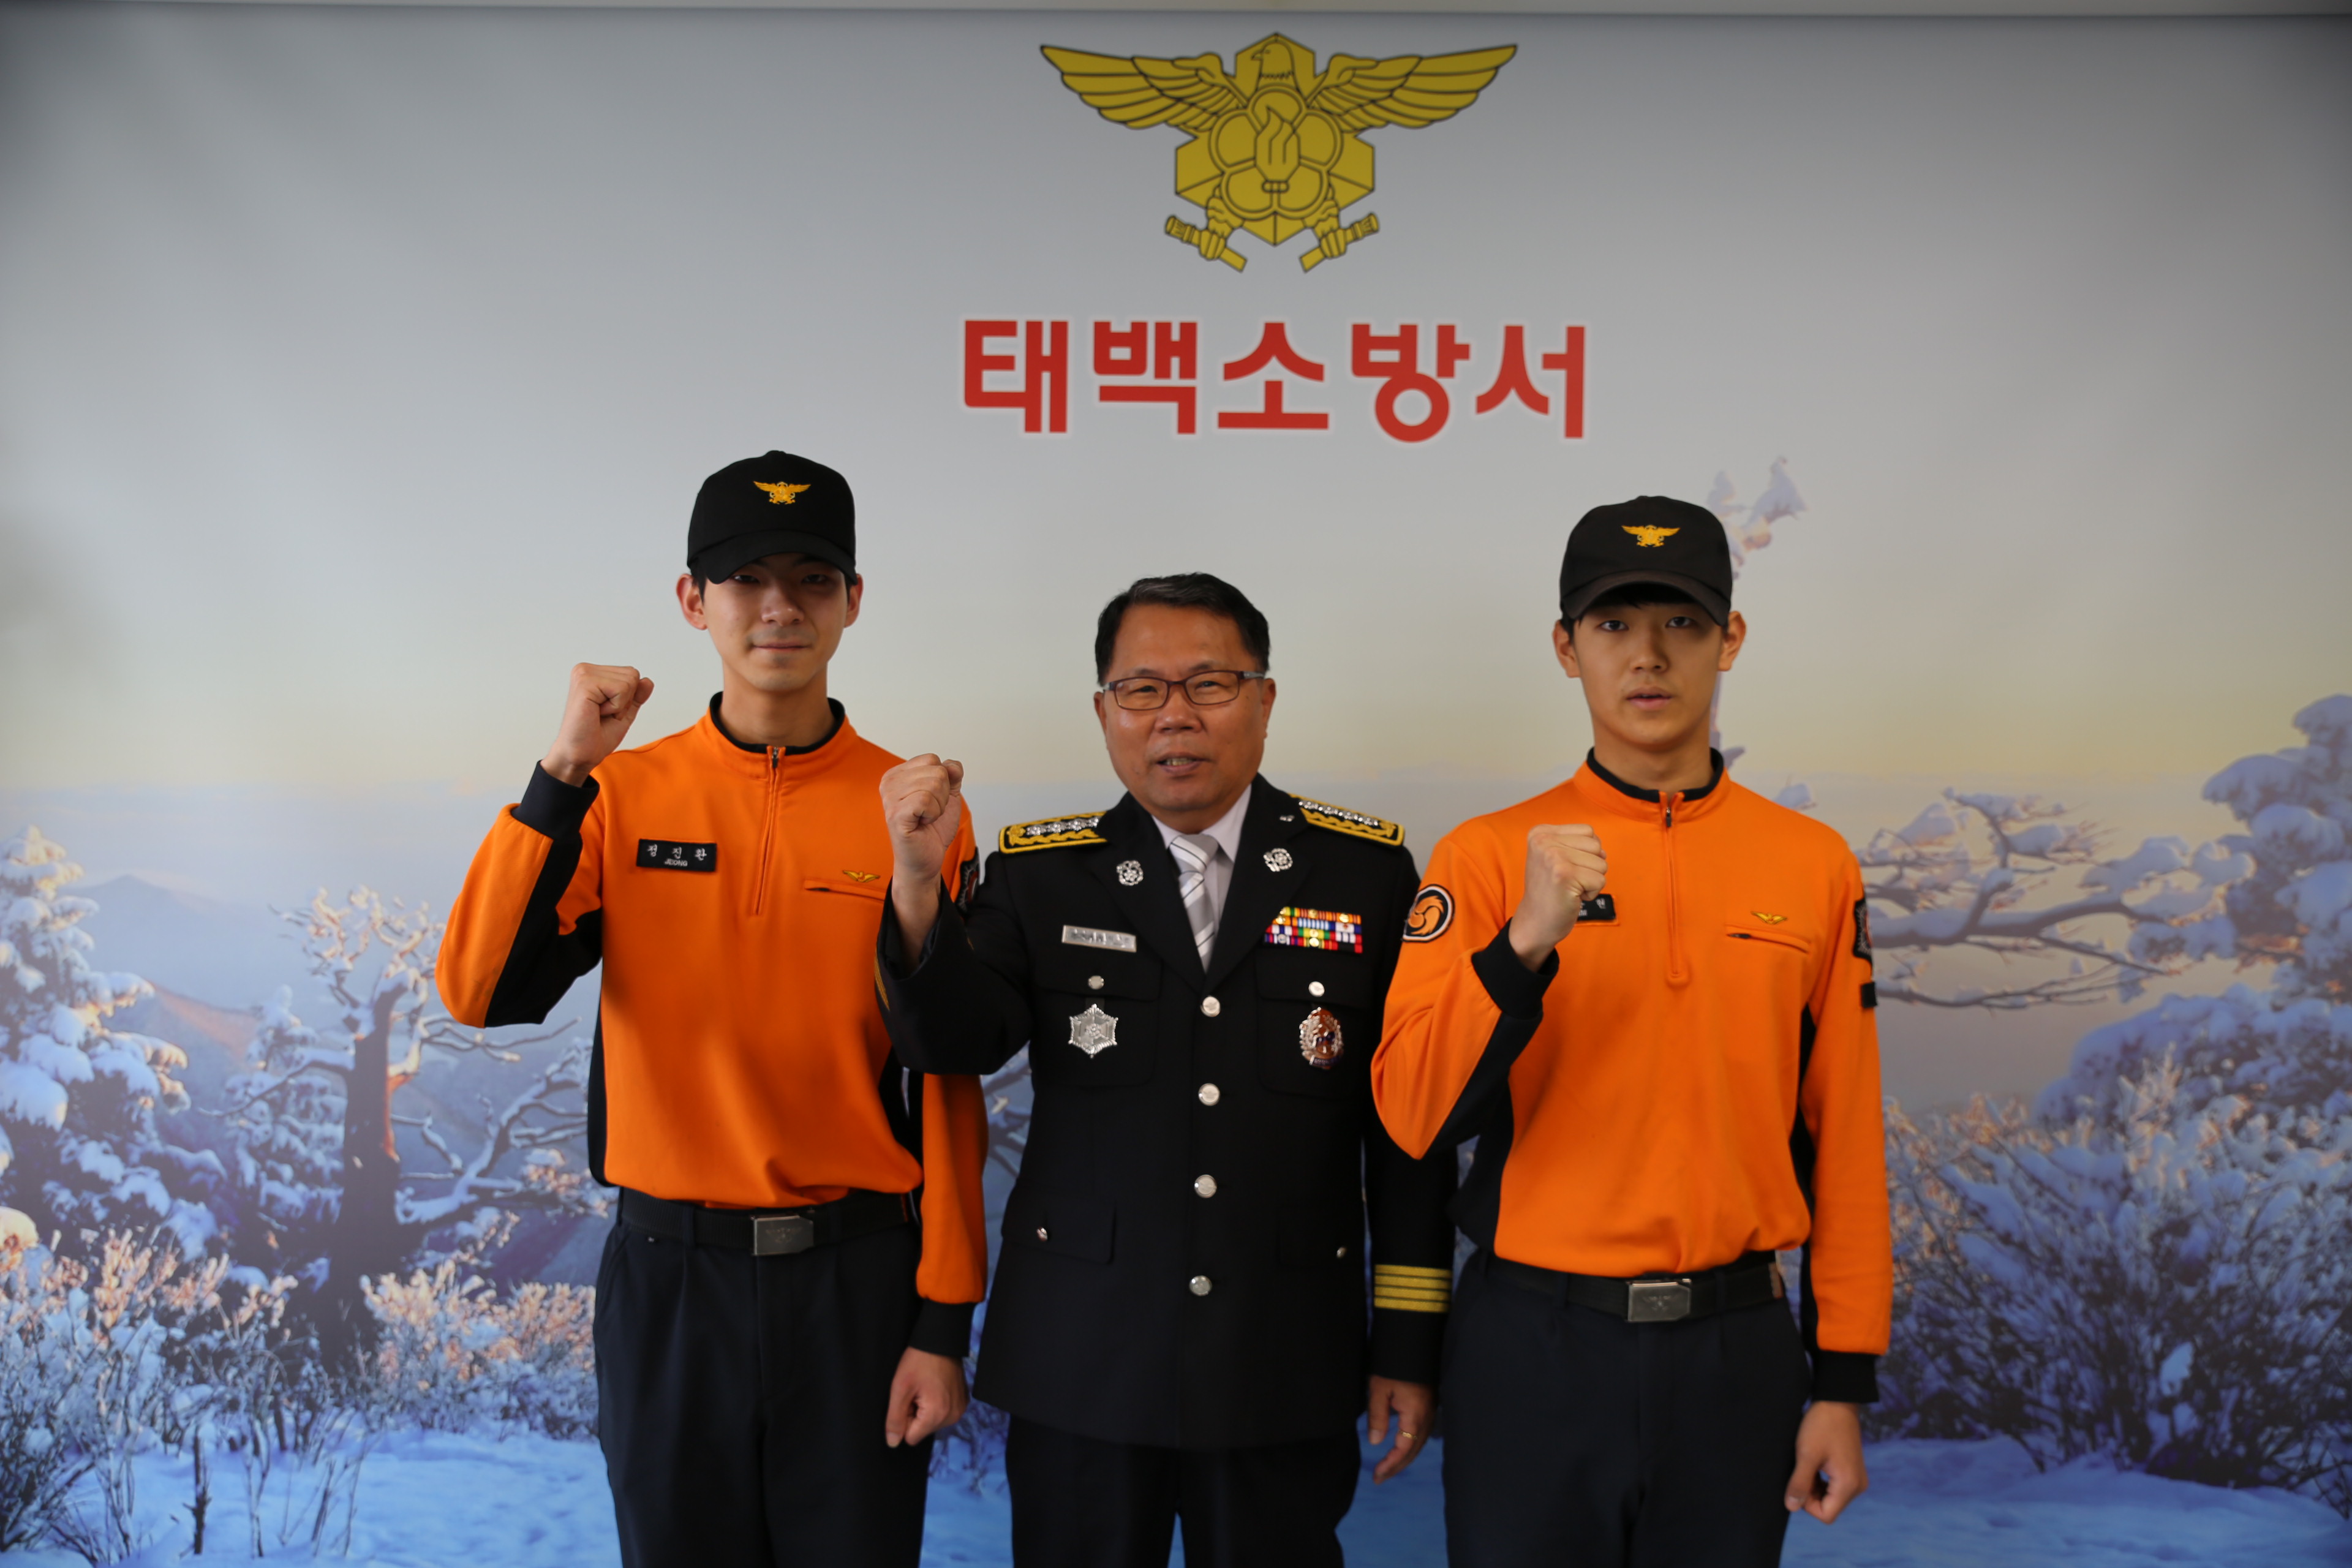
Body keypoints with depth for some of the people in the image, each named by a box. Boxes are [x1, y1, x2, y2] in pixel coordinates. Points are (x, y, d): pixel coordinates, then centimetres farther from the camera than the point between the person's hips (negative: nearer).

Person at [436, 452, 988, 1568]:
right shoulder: (623, 795, 0)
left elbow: (946, 1086, -3)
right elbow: (481, 993, -12)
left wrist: (944, 1323, -4)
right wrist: (563, 773, -18)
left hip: (856, 1274, -1)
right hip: (668, 1270, 1)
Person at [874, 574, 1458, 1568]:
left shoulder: (1367, 871, 1)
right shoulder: (1040, 875, 3)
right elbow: (953, 1044, -11)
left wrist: (1408, 1341, 2)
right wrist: (919, 882, -27)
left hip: (1284, 1373, 0)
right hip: (1081, 1372, 0)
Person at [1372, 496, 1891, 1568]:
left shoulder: (1815, 867, 1)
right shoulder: (1487, 856, -4)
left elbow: (1845, 1144, 4)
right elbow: (1414, 1116, -13)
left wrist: (1845, 1384, 4)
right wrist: (1526, 941, -26)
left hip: (1735, 1352, 2)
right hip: (1530, 1350, -1)